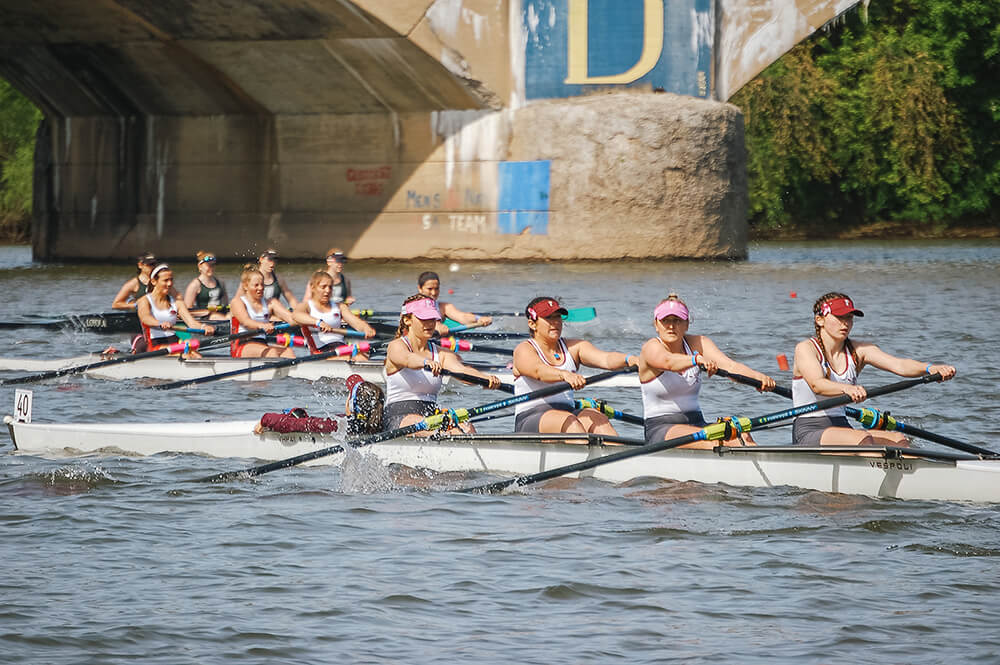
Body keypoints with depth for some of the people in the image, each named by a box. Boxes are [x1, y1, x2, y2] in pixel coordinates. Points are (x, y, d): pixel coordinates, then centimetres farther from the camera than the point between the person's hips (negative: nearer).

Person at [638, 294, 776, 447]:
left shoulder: (698, 343, 6)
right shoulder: (651, 348, -8)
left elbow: (730, 365, -11)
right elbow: (668, 361, -33)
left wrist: (758, 376, -33)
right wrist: (697, 359, -55)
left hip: (696, 422, 5)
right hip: (659, 429, -5)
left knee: (742, 435, -25)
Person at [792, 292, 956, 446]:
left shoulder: (858, 350, 9)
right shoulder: (806, 348, -6)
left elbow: (898, 365, -7)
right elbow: (817, 385, -26)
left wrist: (929, 368, -29)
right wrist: (848, 389, -47)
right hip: (808, 433, -6)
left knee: (898, 439, -20)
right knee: (863, 438, -33)